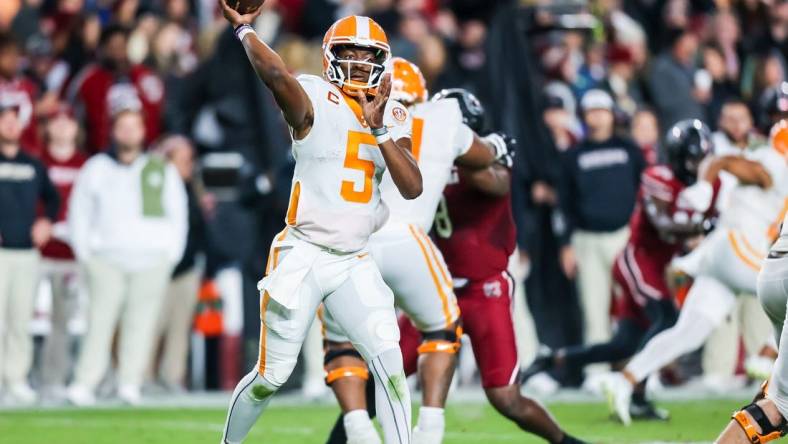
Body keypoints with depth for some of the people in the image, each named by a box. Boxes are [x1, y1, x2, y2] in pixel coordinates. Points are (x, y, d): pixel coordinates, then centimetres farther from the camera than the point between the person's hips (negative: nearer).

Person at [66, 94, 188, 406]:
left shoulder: (162, 170, 12)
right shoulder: (95, 168, 10)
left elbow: (178, 214, 14)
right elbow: (79, 213, 12)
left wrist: (172, 254, 5)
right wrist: (84, 253, 3)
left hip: (152, 260, 1)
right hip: (107, 260, -1)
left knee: (141, 322, -4)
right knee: (100, 321, -10)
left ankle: (130, 383, -1)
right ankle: (85, 384, -13)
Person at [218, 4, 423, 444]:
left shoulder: (393, 115, 7)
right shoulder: (315, 102, -10)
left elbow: (413, 188, -6)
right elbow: (277, 75, -34)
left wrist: (379, 129, -15)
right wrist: (243, 29, -26)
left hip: (355, 263, 4)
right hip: (303, 257, -4)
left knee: (388, 359, -13)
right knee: (273, 374, 5)